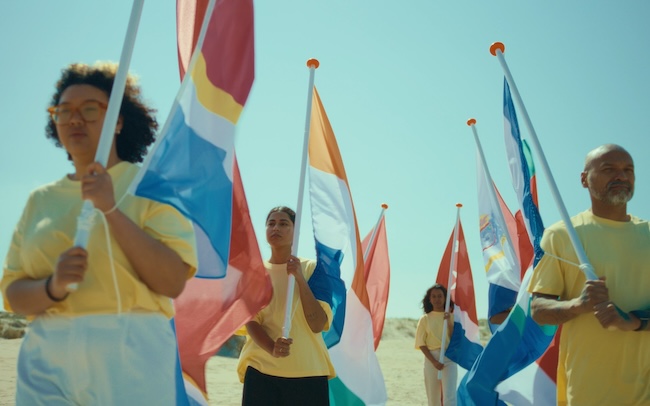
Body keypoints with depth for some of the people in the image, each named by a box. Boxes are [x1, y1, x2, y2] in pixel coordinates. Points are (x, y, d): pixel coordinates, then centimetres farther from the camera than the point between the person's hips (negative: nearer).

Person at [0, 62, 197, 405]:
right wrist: (54, 286, -14)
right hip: (45, 357, 4)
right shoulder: (40, 200, 10)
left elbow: (172, 283, -13)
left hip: (130, 353, -3)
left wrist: (111, 210, -18)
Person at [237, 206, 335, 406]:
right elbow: (251, 321, -1)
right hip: (261, 370, 1)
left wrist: (300, 278, -15)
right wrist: (272, 348, -21)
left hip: (308, 371, -1)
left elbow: (318, 324, -7)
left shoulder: (312, 269, 3)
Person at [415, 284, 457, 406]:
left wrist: (449, 322, -14)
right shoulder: (425, 319, 2)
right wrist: (433, 361, -11)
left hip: (449, 358, -1)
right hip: (431, 359, 1)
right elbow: (421, 343, -1)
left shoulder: (451, 317, 4)